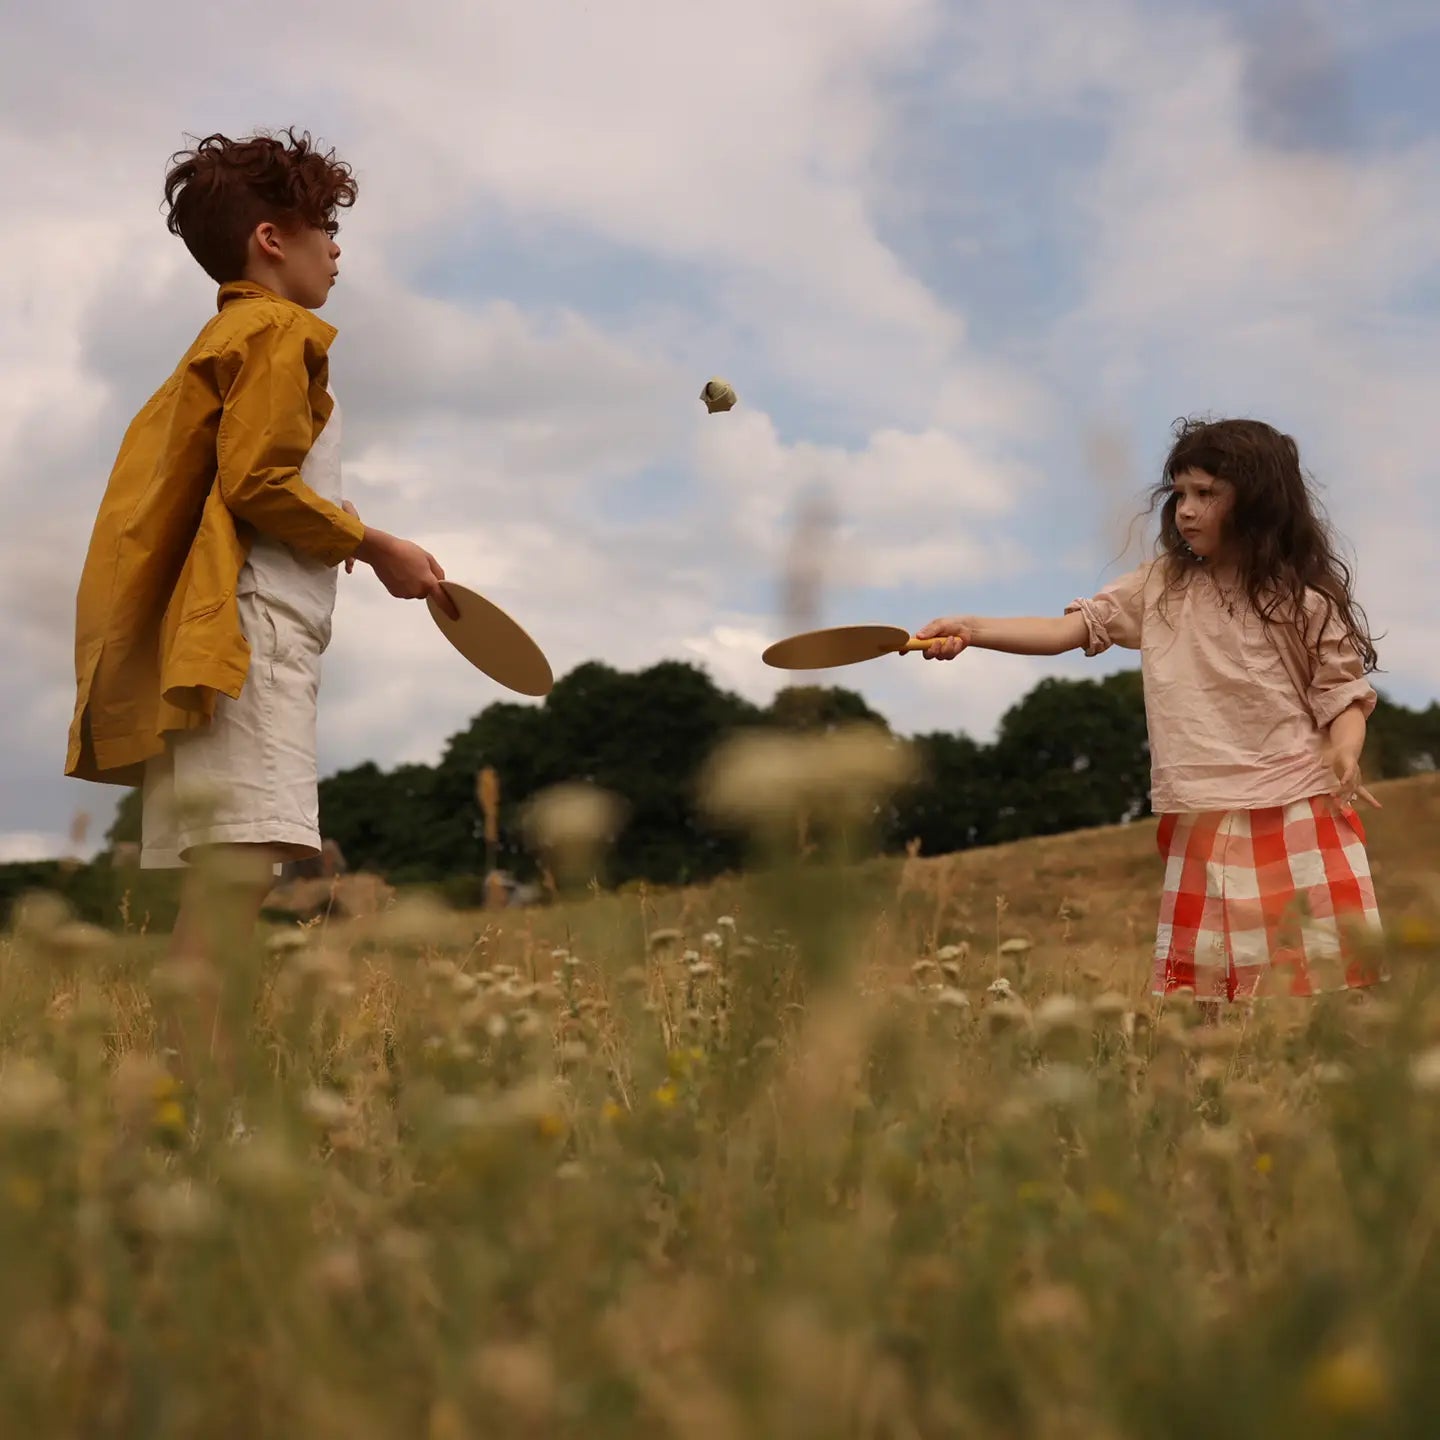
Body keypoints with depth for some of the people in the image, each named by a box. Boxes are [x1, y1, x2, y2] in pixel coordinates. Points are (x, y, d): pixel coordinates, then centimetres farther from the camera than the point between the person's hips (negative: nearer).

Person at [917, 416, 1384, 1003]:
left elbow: (1342, 692, 3)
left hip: (1299, 822, -2)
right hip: (1199, 829, 3)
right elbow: (1066, 629, 3)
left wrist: (1345, 756, -19)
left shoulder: (1305, 601, -1)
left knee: (1322, 975, -3)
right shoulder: (1159, 586, 7)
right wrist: (972, 630, -10)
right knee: (1199, 981, 2)